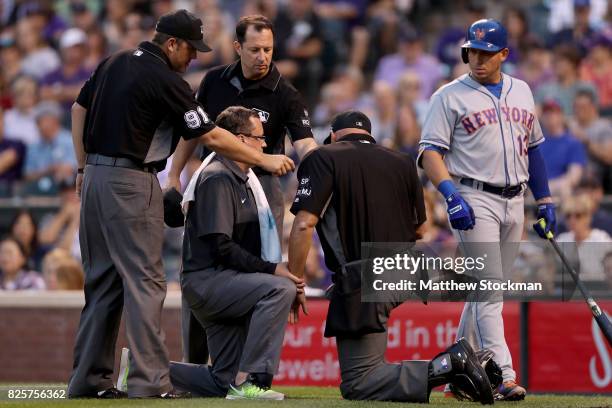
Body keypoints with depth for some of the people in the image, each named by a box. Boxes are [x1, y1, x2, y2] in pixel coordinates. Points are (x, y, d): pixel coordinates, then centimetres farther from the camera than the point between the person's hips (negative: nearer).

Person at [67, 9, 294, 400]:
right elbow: (211, 136, -11)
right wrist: (263, 159, -2)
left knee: (102, 279, 12)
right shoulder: (165, 81, -13)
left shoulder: (114, 63, 11)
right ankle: (150, 381, -11)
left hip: (96, 177, 8)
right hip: (131, 182, -8)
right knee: (145, 280, -7)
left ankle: (90, 378, 12)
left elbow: (79, 110, 18)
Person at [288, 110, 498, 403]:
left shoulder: (323, 159, -3)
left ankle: (446, 366, -20)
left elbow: (304, 225, -12)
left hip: (364, 287, -7)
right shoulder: (403, 162, 12)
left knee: (357, 385, -6)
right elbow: (418, 229, 19)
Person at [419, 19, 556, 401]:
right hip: (473, 200, -6)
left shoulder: (521, 91, 15)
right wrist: (451, 194, -21)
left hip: (514, 201, 6)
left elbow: (533, 147, 22)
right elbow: (431, 151, -7)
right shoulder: (450, 96, -2)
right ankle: (503, 376, -19)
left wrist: (545, 200, 17)